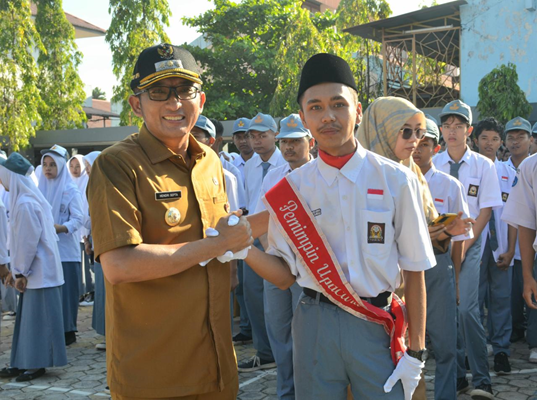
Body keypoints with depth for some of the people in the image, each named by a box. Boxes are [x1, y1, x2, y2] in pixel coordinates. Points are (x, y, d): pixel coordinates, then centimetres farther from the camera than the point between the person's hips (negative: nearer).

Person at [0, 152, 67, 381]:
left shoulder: (25, 204, -19)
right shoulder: (24, 199, 11)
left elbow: (28, 242, -19)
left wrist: (21, 272, -12)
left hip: (39, 272, -9)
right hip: (33, 270, 9)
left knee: (37, 317, -1)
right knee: (28, 316, 13)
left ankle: (38, 364, 7)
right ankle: (24, 362, 19)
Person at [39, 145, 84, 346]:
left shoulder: (71, 190, -4)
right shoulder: (41, 189, 10)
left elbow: (79, 218, -9)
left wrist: (62, 227, -25)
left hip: (66, 248, -4)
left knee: (66, 290, -3)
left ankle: (68, 330, 6)